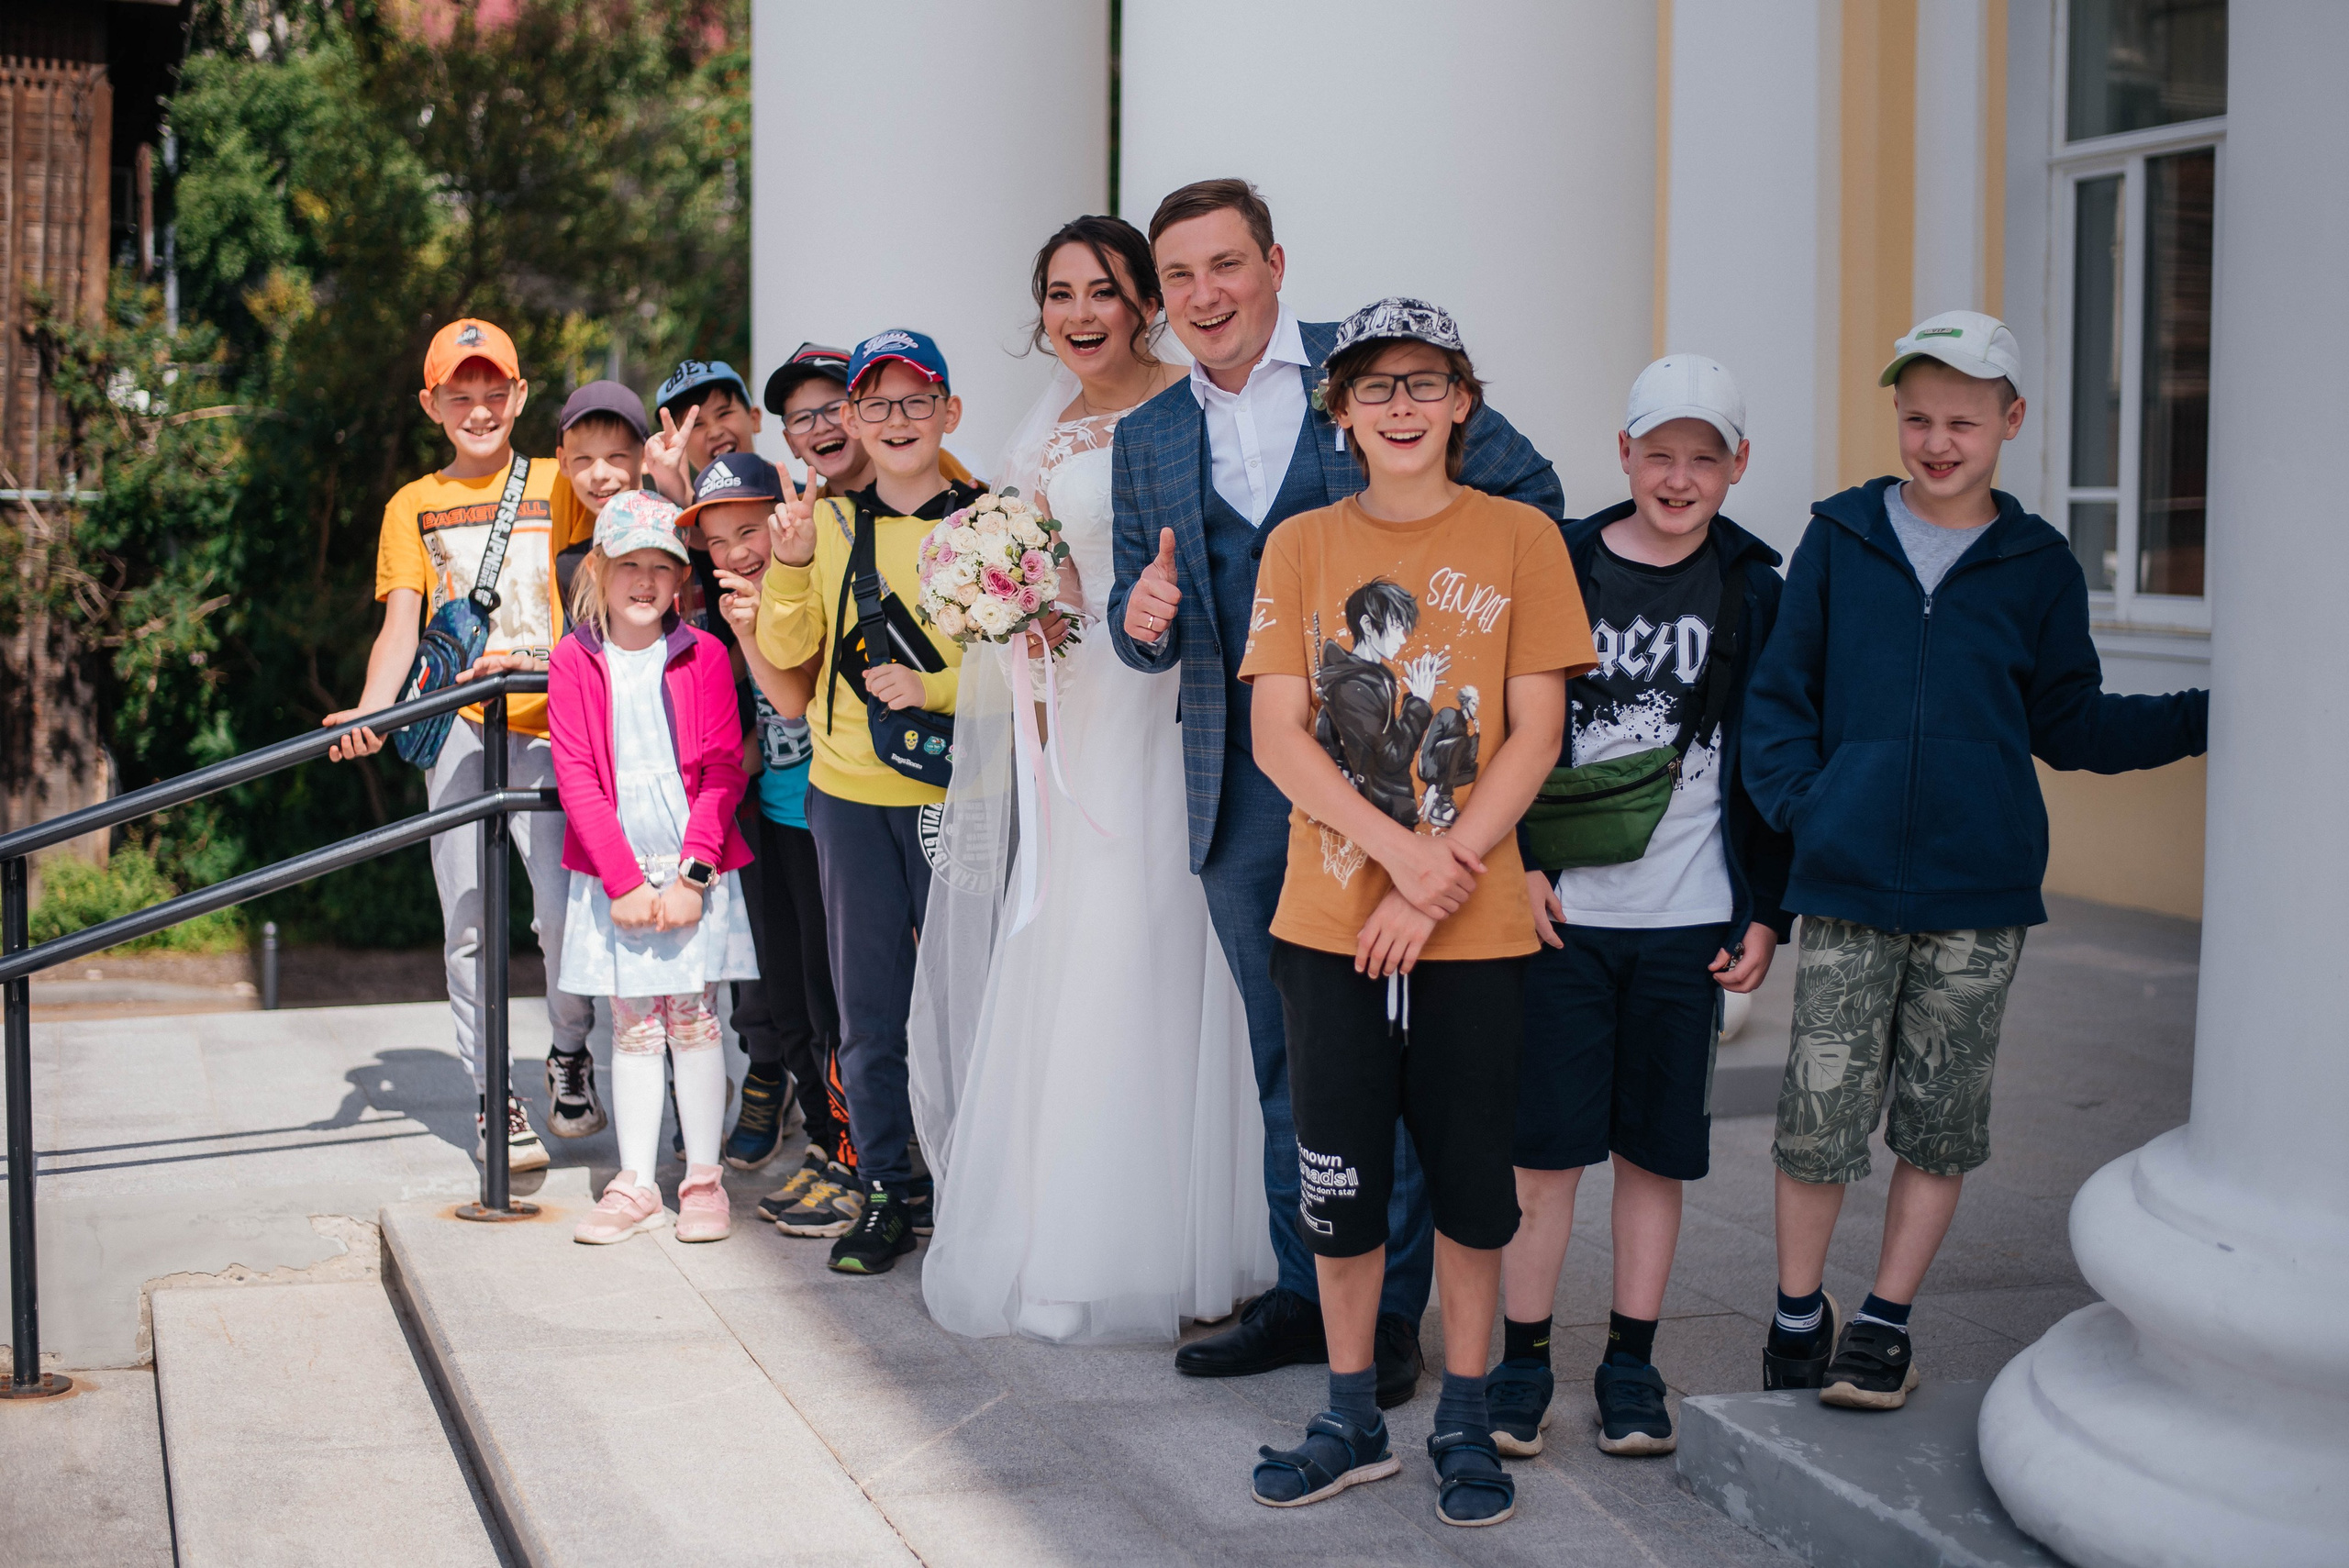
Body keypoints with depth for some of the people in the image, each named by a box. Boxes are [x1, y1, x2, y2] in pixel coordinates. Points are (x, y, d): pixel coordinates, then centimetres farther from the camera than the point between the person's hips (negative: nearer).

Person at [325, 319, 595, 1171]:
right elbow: (401, 623, 4)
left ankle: (571, 1051, 12)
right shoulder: (412, 505, 13)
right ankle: (493, 1097, 7)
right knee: (467, 924, -2)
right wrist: (372, 709, -13)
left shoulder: (559, 488, 11)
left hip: (546, 724, -1)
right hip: (456, 727, 1)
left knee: (565, 909, -13)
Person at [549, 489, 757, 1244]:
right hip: (613, 875, 1)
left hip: (694, 870, -1)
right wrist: (624, 880, -10)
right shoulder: (573, 662, 0)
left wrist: (691, 875, -12)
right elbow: (577, 780, -4)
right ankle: (636, 1185, 11)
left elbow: (722, 773, -3)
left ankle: (704, 1180, 11)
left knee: (693, 1020, 3)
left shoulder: (705, 656, -1)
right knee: (633, 1026, 5)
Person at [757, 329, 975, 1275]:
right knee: (867, 999, 7)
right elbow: (785, 650, 3)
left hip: (955, 791, -3)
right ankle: (888, 1191, 17)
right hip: (847, 790, 3)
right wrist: (791, 562, -12)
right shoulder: (830, 523, 7)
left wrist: (935, 689, -16)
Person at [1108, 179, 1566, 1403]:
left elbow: (1529, 492, 2)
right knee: (1284, 1057, 13)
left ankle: (1393, 1310, 12)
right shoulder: (1148, 440, 11)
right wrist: (1143, 617, -10)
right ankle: (1303, 1292, 25)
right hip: (1242, 790, 4)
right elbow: (1143, 625, 14)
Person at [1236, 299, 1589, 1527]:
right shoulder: (1301, 546, 5)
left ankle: (1464, 1419, 22)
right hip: (1328, 919, 1)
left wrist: (1440, 877, -13)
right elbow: (1277, 737, -2)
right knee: (1337, 1178, 7)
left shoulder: (1519, 538, 1)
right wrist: (1400, 850, -15)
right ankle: (1353, 1417, 23)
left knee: (1470, 1177, 6)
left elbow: (1534, 735, -3)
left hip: (1474, 925, -1)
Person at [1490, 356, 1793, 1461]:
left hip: (1689, 917, 1)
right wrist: (1519, 862, -6)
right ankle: (1522, 1361, 13)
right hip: (1563, 910, -1)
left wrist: (1767, 912, 3)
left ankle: (1630, 1365, 20)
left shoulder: (1752, 592, 4)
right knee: (1544, 1146, 1)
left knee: (1655, 1148, 9)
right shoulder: (1560, 567, 1)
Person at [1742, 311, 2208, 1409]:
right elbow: (1779, 695, 9)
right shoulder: (1839, 540, 5)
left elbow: (2071, 725, 11)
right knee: (1818, 1115, -1)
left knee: (1940, 1122, 7)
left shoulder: (2038, 567, 6)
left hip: (1979, 896, 1)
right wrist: (1799, 801, -6)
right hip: (1847, 884, -1)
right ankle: (1798, 1317, 18)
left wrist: (2207, 717, 0)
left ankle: (1886, 1322, 22)